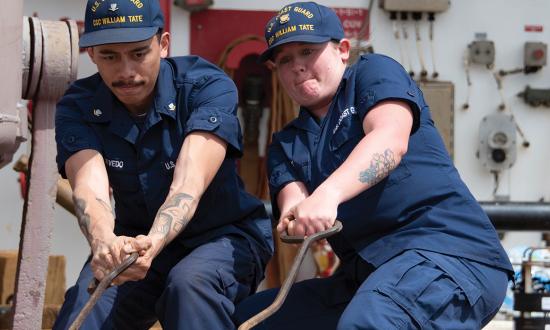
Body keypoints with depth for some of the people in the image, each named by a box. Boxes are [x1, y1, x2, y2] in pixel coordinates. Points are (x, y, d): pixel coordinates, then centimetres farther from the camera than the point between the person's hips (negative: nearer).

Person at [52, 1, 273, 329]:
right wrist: (104, 241, -53)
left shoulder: (208, 86, -21)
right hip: (137, 239, 2)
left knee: (190, 283, -36)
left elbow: (189, 183, -33)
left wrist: (153, 243, -54)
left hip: (224, 236, -2)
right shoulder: (77, 108, -12)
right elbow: (89, 186, -29)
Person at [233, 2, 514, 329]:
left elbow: (391, 139, -15)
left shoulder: (375, 71, 6)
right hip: (363, 273, 7)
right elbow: (291, 202, 2)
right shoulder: (287, 144, 23)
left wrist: (327, 194, -32)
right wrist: (295, 217, -25)